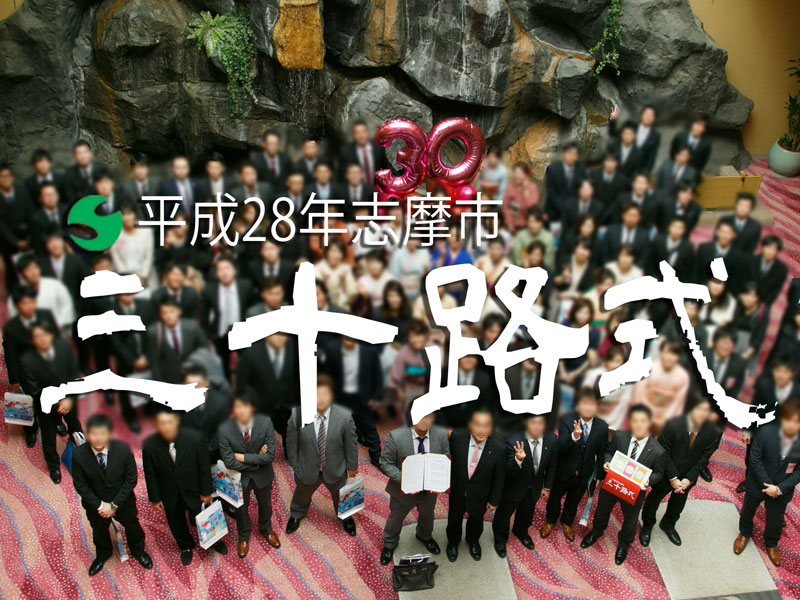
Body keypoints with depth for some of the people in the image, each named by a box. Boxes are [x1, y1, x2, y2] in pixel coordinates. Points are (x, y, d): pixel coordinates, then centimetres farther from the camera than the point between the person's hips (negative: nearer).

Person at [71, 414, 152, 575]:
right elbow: (80, 485, -14)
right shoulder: (79, 454, -25)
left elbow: (131, 479, -18)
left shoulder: (123, 449, -28)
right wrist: (99, 505, -18)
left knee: (132, 527, 23)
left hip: (122, 501, -1)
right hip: (95, 503, 1)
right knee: (99, 531, 27)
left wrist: (114, 504, -20)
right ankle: (102, 555, 60)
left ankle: (138, 551, 55)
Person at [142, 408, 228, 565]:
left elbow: (204, 467, -13)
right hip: (169, 495, 1)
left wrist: (207, 491, -6)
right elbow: (150, 475, -8)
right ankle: (186, 547, 53)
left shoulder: (195, 438, -26)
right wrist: (155, 498, -1)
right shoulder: (149, 445, -23)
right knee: (176, 524, 22)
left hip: (193, 491, -1)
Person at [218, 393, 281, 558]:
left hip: (262, 475, 1)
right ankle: (243, 537, 56)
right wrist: (257, 459, -22)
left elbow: (270, 456, -25)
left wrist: (244, 457, -26)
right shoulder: (224, 430, -28)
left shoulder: (265, 423, -27)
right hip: (240, 477, -1)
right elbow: (229, 462, -23)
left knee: (265, 505, 27)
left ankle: (266, 530, 59)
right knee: (241, 509, 25)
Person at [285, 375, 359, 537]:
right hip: (307, 469, 0)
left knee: (340, 497, 29)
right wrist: (294, 463, 2)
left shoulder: (345, 416, -28)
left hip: (335, 470, 0)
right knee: (302, 495, 32)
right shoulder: (297, 414, -27)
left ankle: (346, 518, 62)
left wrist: (352, 466, 0)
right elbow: (292, 441, -9)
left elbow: (351, 443, -12)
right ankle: (296, 516, 66)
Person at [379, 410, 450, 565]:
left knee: (427, 515, 32)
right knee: (396, 517, 25)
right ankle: (389, 544, 56)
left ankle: (425, 536, 66)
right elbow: (385, 463, -18)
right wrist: (401, 478, -33)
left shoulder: (441, 435, -19)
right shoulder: (396, 437, -28)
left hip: (430, 489, 3)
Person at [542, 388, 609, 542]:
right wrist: (574, 436, -50)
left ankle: (567, 522, 53)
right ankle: (550, 521, 50)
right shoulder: (566, 419, -24)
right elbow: (561, 447, -32)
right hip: (563, 471, -2)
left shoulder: (602, 426, -14)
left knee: (574, 500, 25)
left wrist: (599, 475, 4)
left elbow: (601, 453, -2)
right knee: (555, 497, 22)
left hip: (584, 474, 2)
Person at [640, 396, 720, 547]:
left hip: (688, 474, 3)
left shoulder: (713, 431, -22)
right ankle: (647, 525, 45)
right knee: (655, 496, 19)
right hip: (667, 471, -3)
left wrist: (689, 478, -15)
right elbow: (663, 453, -21)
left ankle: (668, 525, 53)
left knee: (678, 501, 25)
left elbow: (704, 458, -11)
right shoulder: (673, 425, -31)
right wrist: (673, 478, -19)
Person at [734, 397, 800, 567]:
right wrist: (766, 483, -17)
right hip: (758, 482, 0)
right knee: (748, 510, 23)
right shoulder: (766, 432, -29)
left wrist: (779, 488, -20)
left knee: (776, 520, 18)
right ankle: (744, 534, 53)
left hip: (782, 488, 1)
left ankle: (771, 544, 49)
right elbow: (755, 460, -17)